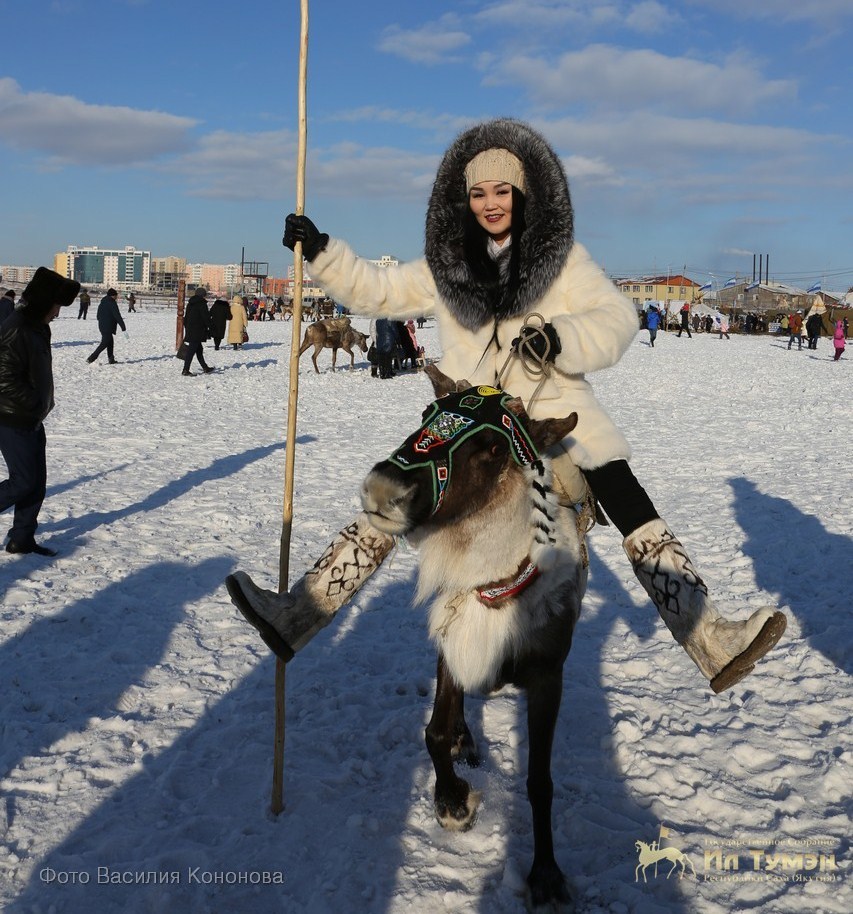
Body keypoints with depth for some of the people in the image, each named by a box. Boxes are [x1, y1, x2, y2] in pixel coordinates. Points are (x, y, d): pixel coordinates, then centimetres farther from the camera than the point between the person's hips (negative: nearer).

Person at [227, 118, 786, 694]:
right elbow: (377, 291, 17)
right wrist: (321, 253, 7)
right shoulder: (448, 264, 12)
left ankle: (712, 643, -17)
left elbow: (618, 318, -4)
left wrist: (561, 338, -22)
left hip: (556, 415, -2)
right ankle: (295, 617, 0)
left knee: (636, 516, -17)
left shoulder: (563, 256, 3)